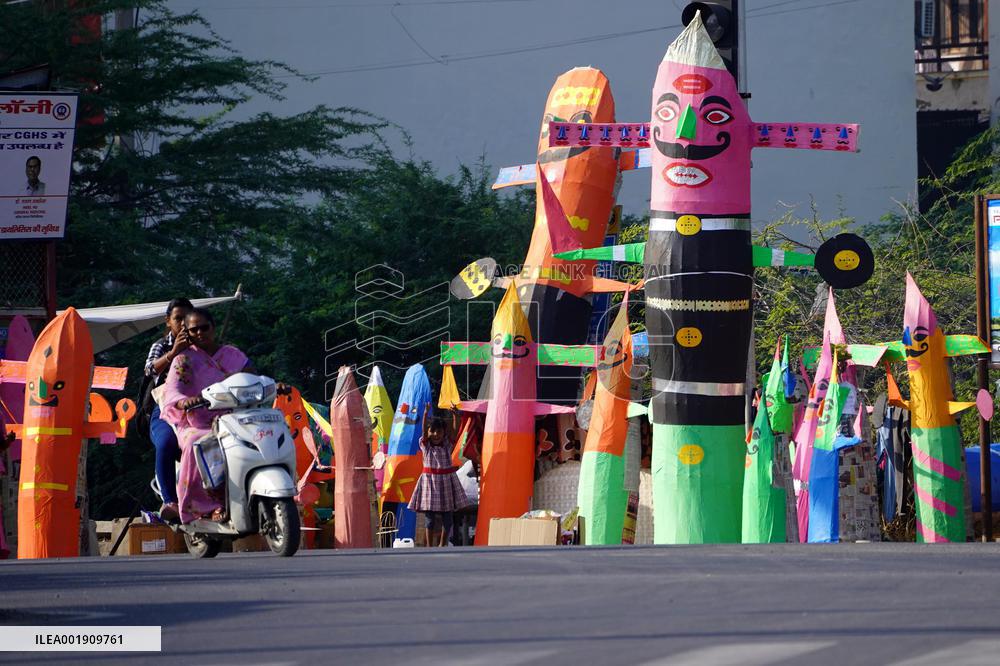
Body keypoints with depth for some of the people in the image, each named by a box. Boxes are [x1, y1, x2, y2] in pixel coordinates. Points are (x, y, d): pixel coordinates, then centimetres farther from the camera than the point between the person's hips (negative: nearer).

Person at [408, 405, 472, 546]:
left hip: (447, 480, 2)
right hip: (430, 481, -2)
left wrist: (454, 415, -25)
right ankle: (429, 547, 5)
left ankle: (442, 545, 16)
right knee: (430, 518, 0)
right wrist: (426, 414, -28)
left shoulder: (447, 444, 3)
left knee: (447, 517, 4)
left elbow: (453, 430, -10)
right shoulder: (425, 445, -1)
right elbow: (424, 431, -15)